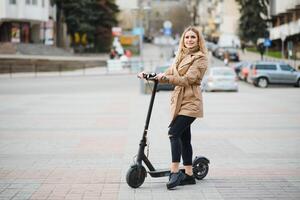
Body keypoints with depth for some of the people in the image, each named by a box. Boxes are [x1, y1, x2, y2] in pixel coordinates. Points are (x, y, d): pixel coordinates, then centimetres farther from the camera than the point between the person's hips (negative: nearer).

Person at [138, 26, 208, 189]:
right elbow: (169, 74, 17)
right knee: (184, 138, 10)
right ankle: (189, 175, 17)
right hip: (179, 101, 8)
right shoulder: (181, 57, 19)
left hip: (190, 102, -8)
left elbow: (188, 79, -17)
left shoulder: (200, 58, -5)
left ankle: (175, 172, -19)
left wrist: (166, 78, -25)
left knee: (174, 133, -20)